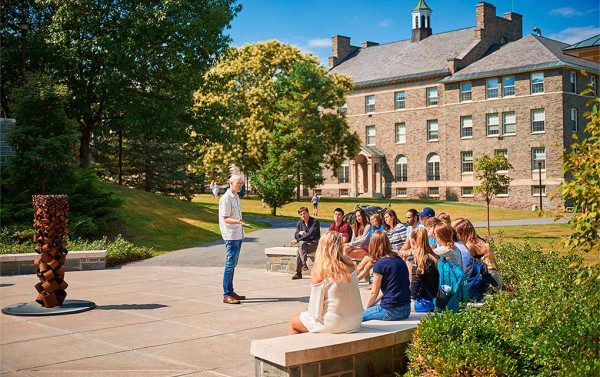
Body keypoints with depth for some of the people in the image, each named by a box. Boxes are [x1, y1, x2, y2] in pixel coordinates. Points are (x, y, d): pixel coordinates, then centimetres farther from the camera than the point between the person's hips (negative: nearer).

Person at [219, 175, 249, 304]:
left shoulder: (236, 197, 14)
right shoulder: (226, 198, -14)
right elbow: (226, 218, -18)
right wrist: (238, 221, -34)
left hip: (238, 235, 9)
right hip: (231, 235, -9)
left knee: (233, 264, 15)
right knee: (230, 264, -9)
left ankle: (231, 291, 23)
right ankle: (227, 295, -7)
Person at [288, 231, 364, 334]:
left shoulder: (318, 271, -17)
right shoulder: (349, 265, -5)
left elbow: (315, 311, -14)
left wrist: (314, 314, 9)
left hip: (334, 324, -6)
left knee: (293, 324, 21)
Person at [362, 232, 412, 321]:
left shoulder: (379, 264, -12)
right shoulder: (399, 259, 10)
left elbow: (374, 293, -5)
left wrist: (367, 308, 12)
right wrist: (374, 303, 21)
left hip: (391, 311, -8)